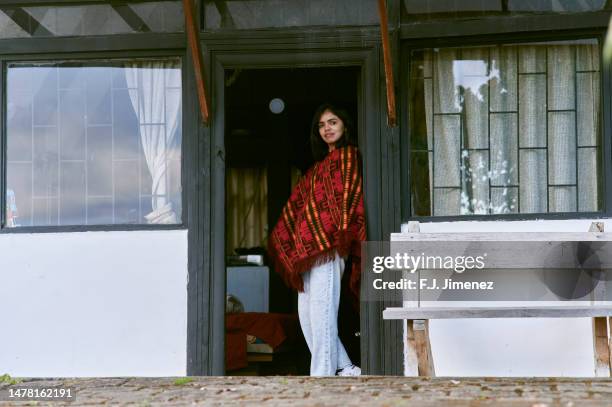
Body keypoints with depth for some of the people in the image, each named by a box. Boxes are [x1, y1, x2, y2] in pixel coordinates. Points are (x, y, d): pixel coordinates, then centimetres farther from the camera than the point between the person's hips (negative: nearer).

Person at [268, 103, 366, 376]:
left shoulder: (347, 155, 3)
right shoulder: (321, 164, 27)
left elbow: (347, 195, -9)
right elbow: (297, 202, 27)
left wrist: (341, 235, -19)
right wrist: (278, 239, 24)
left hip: (327, 242, -9)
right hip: (309, 245, 9)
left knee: (321, 308, -13)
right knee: (307, 312, 6)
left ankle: (322, 374, -13)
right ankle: (344, 368, 10)